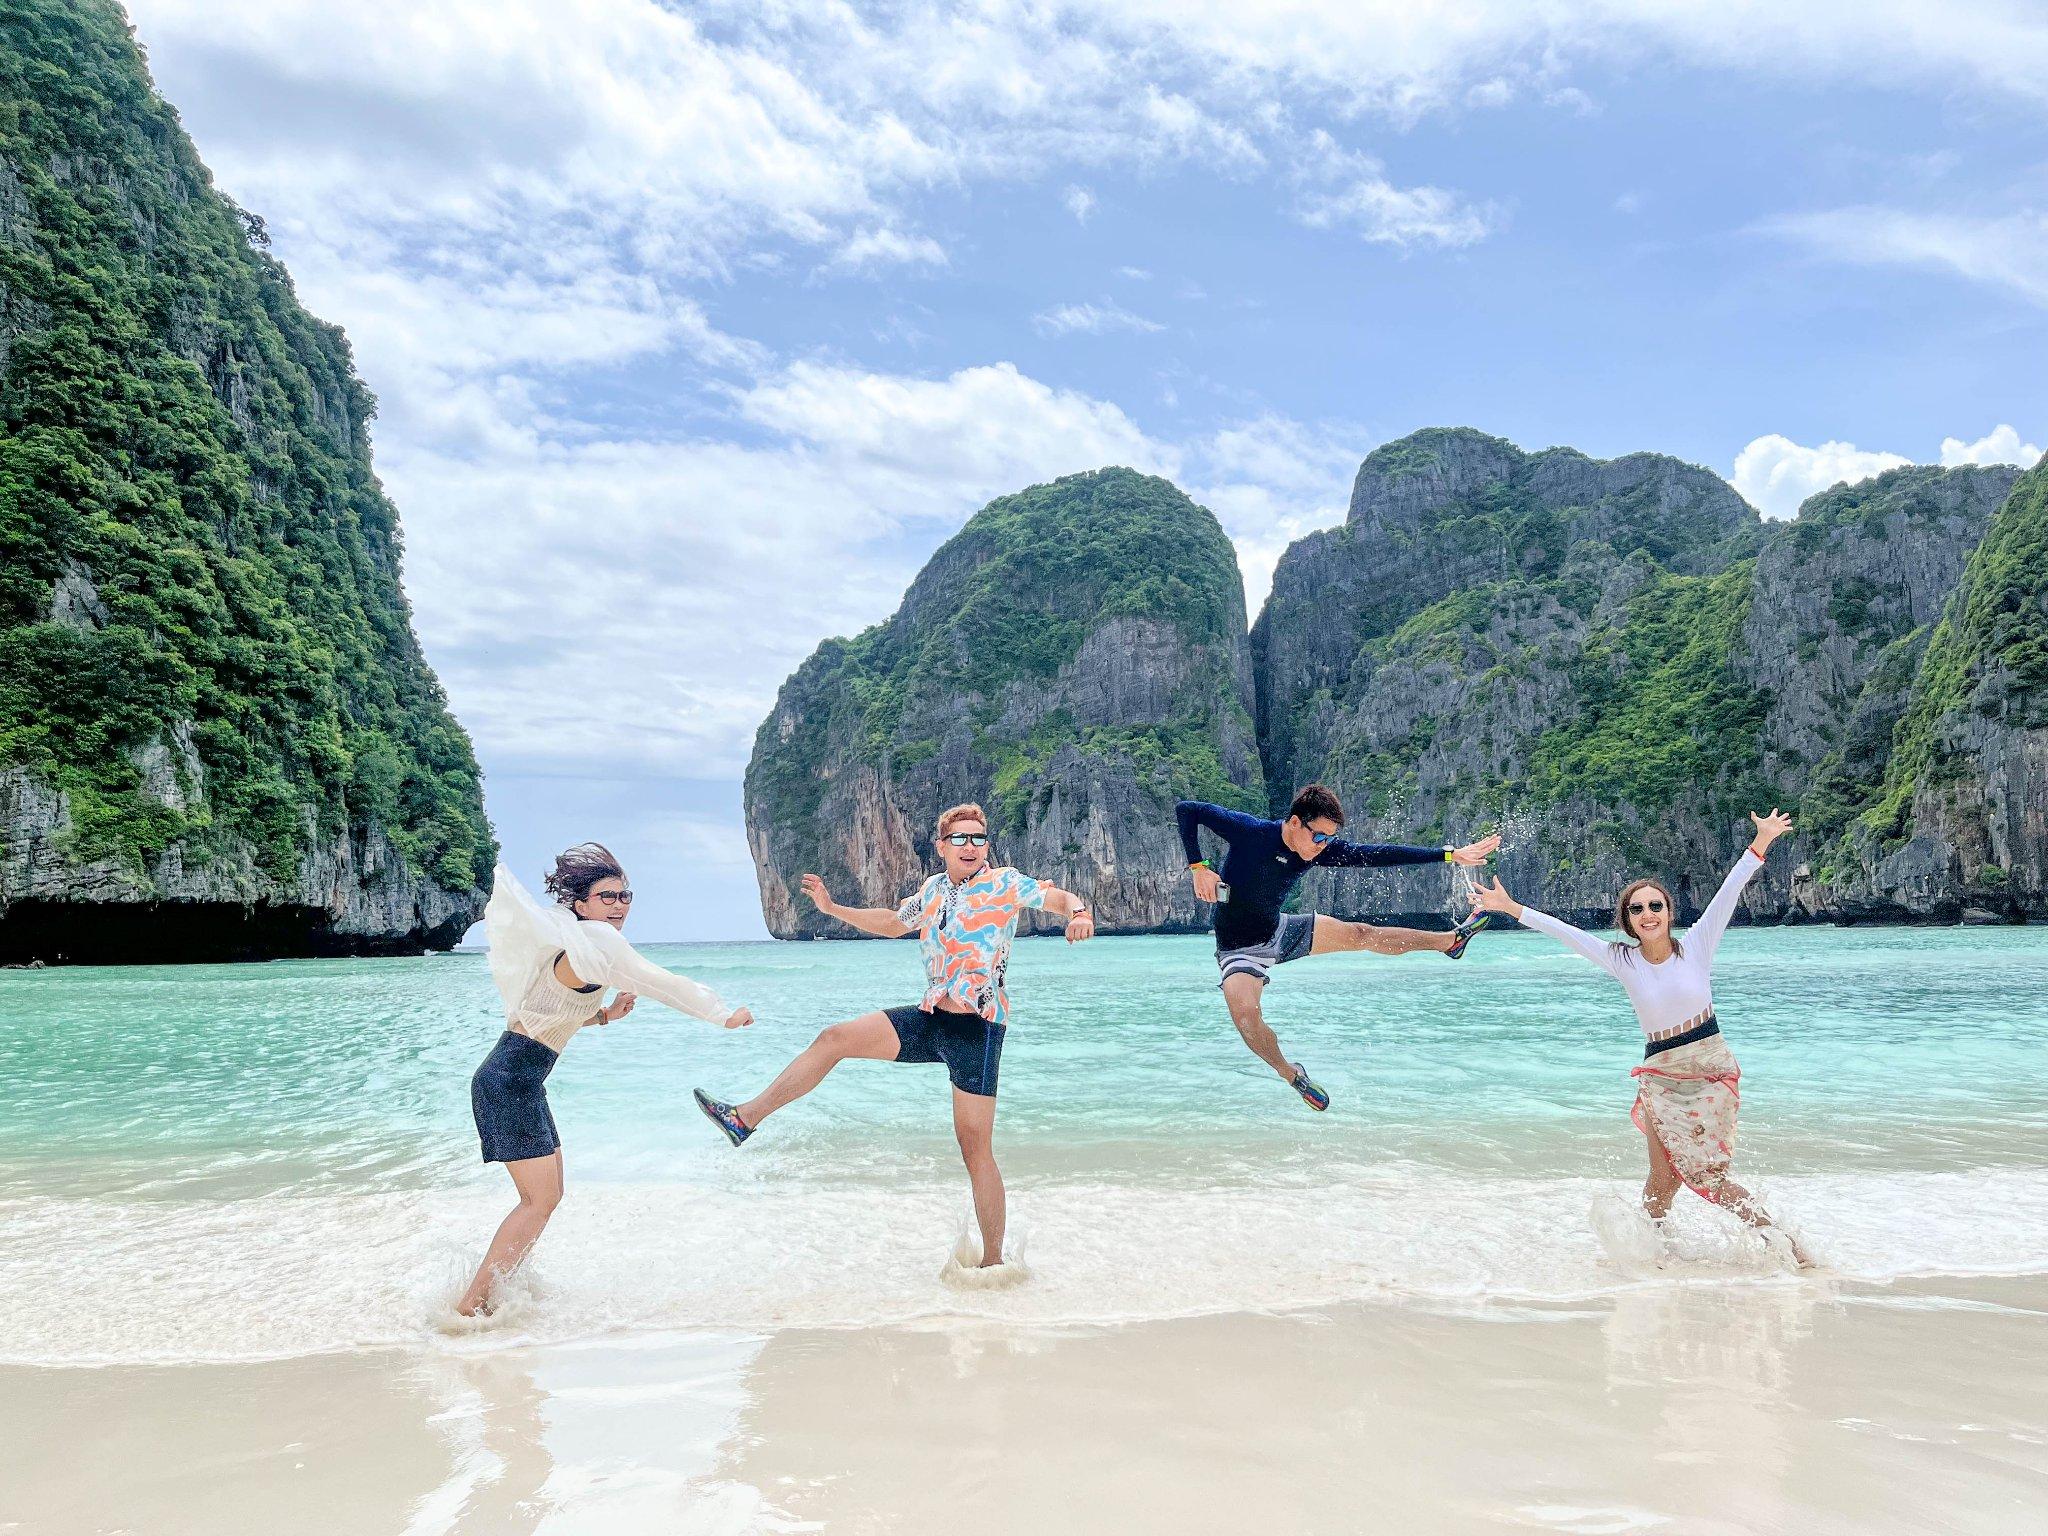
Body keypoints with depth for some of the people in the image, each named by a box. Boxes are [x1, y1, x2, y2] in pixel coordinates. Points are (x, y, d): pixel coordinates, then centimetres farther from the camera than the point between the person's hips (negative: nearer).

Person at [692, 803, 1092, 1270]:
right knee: (834, 1039, -2)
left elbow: (1061, 897, -7)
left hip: (978, 1027, -6)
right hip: (930, 1018, 6)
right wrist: (833, 908, 25)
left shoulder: (1004, 882, -4)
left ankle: (993, 1261, 4)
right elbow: (893, 922, 31)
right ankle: (746, 1117, 6)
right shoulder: (931, 890, 14)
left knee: (975, 1146, -6)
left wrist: (1079, 914, -30)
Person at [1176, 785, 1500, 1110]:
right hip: (1241, 949, -5)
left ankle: (1450, 941, 26)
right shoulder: (1249, 831, -27)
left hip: (1280, 931, 5)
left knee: (1360, 934, 6)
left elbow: (1378, 854, -11)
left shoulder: (1321, 849, -11)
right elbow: (1186, 810, -22)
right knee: (1245, 1015, -31)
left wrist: (1451, 854, -12)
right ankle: (1292, 1074, -5)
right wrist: (1198, 867, -30)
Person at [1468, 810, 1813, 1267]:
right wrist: (1511, 908, -7)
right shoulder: (1622, 961, -3)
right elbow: (1564, 932, -5)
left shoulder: (1696, 945, -5)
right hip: (1661, 1078, 1)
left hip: (1713, 1071, -1)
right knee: (1662, 1177, -2)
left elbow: (1728, 892, -14)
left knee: (1704, 1173, -3)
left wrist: (1761, 843, -22)